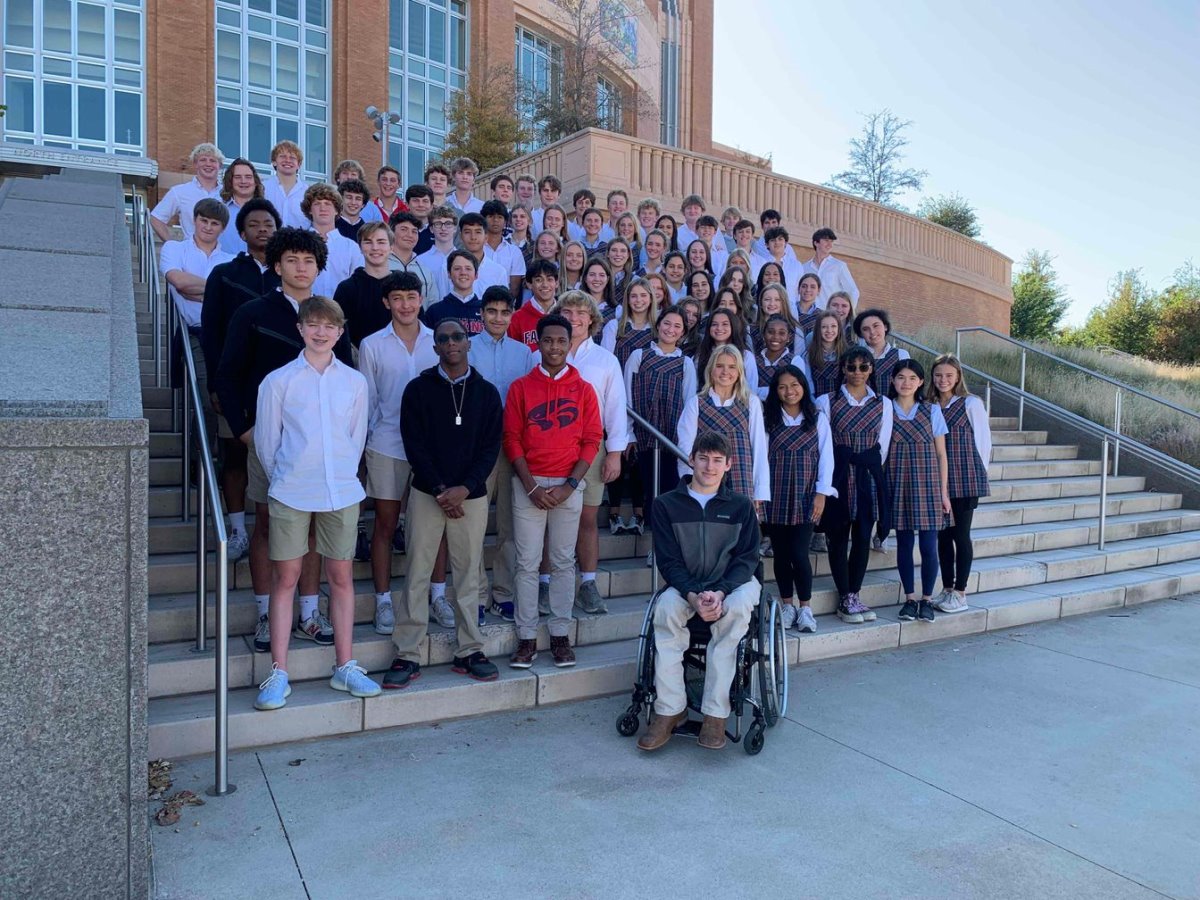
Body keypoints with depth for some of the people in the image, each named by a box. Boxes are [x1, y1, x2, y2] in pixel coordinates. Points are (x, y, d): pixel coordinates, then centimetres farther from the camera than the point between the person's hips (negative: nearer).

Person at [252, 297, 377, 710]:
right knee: (285, 578, 2)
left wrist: (342, 475, 12)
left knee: (342, 576, 7)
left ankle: (345, 667, 18)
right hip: (290, 494, -2)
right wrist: (283, 477, 11)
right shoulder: (278, 381, -1)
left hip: (342, 491, 2)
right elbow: (266, 440, 5)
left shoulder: (354, 382, 5)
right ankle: (278, 674, 12)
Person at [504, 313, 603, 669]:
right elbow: (512, 439, 0)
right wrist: (532, 487, -9)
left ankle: (560, 635, 15)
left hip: (568, 486, 1)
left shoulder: (583, 390, 6)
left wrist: (569, 486, -8)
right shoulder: (520, 387, 5)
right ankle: (526, 638, 9)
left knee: (563, 562, 6)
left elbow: (591, 441, 2)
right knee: (527, 563, 1)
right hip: (529, 485, 0)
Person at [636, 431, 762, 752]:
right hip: (685, 584, 0)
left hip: (733, 583, 0)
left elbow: (746, 559, -2)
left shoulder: (740, 505, 2)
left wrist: (720, 592, -22)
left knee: (737, 608, -34)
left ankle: (715, 713, -27)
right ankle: (670, 709, -23)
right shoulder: (667, 504, 0)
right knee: (666, 607, -32)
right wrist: (694, 595, -23)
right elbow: (668, 561, -4)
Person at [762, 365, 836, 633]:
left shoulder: (818, 419, 4)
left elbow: (826, 457, 2)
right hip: (775, 496, 1)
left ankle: (805, 608, 9)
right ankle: (787, 606, 19)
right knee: (781, 553, 6)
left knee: (799, 553, -7)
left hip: (805, 495, -1)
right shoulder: (768, 419, 3)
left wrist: (822, 493, -4)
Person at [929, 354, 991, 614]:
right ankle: (947, 590, 19)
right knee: (943, 535, 9)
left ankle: (960, 593, 11)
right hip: (938, 479, 4)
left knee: (960, 535, 1)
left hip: (965, 480, -4)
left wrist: (975, 473, 1)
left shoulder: (971, 404, -5)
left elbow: (983, 441, -2)